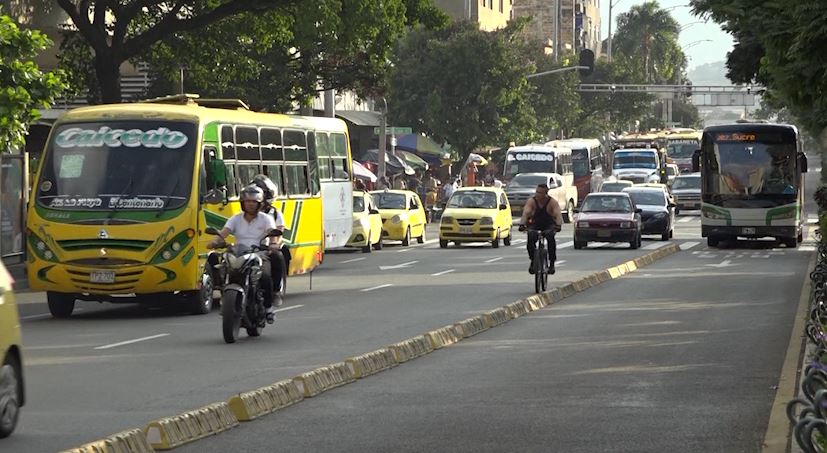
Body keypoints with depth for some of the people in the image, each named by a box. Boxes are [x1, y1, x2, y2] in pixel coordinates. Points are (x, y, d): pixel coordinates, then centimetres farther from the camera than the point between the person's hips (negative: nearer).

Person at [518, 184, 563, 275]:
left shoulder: (552, 202, -17)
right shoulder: (531, 201, -14)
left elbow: (558, 215, -31)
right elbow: (525, 213, -28)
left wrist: (558, 225, -51)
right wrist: (522, 224, -47)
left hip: (549, 225, -1)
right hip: (535, 225, 1)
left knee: (550, 237, -33)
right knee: (531, 238, -30)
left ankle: (552, 263, -21)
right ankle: (533, 260, -10)